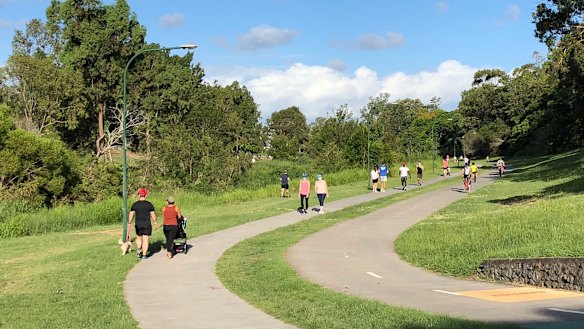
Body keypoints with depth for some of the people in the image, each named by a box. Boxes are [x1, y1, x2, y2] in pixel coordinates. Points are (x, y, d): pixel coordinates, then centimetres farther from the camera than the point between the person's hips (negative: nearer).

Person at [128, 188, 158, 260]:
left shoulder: (135, 204, -1)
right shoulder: (149, 204, -6)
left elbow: (131, 215, 1)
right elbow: (153, 215, -2)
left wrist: (129, 223, 12)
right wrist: (156, 222, 11)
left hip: (138, 224, 2)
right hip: (147, 224, -2)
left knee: (139, 238, 23)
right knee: (145, 240, 2)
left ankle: (139, 249, 0)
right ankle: (144, 255, 2)